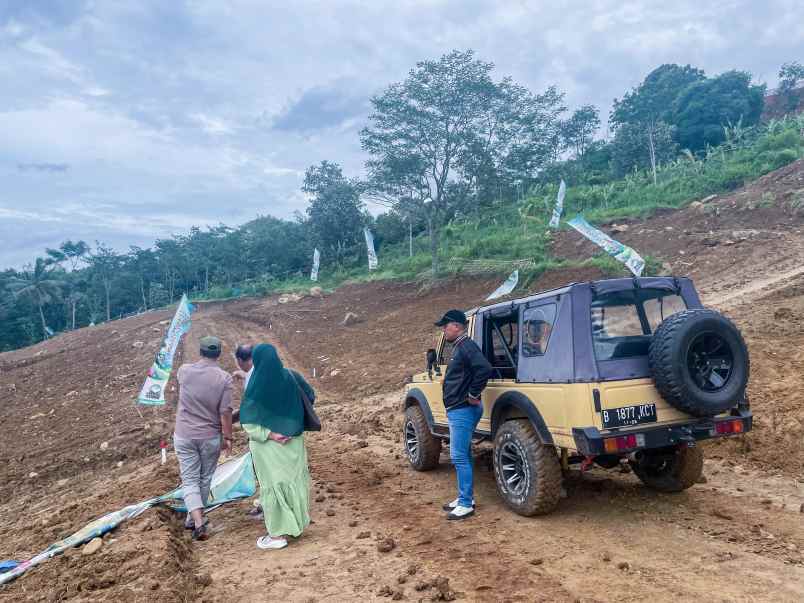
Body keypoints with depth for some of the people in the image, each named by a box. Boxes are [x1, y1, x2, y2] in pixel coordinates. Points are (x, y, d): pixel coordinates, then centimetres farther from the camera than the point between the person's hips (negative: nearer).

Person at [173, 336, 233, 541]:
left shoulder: (184, 371, -6)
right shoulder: (224, 378, -13)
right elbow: (225, 412, -13)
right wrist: (227, 437, -2)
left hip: (184, 435, 1)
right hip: (211, 437, -1)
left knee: (189, 480, 6)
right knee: (204, 480, 16)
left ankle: (198, 522, -8)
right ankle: (193, 519, 28)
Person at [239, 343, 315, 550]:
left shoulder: (256, 386, -17)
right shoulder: (290, 376, -6)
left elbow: (248, 421, -16)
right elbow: (310, 396, 10)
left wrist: (269, 434, -18)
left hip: (269, 445, -4)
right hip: (293, 441, 4)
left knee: (273, 485, 7)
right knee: (293, 480, 18)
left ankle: (278, 535, 15)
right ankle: (297, 523, 33)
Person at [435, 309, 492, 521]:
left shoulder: (466, 346, -16)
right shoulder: (458, 348, 16)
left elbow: (484, 369, -30)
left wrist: (474, 395, -23)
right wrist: (448, 381, 13)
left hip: (463, 410, -11)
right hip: (458, 410, 11)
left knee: (459, 457, -8)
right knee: (462, 456, 16)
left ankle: (466, 504, -2)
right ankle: (465, 497, 26)